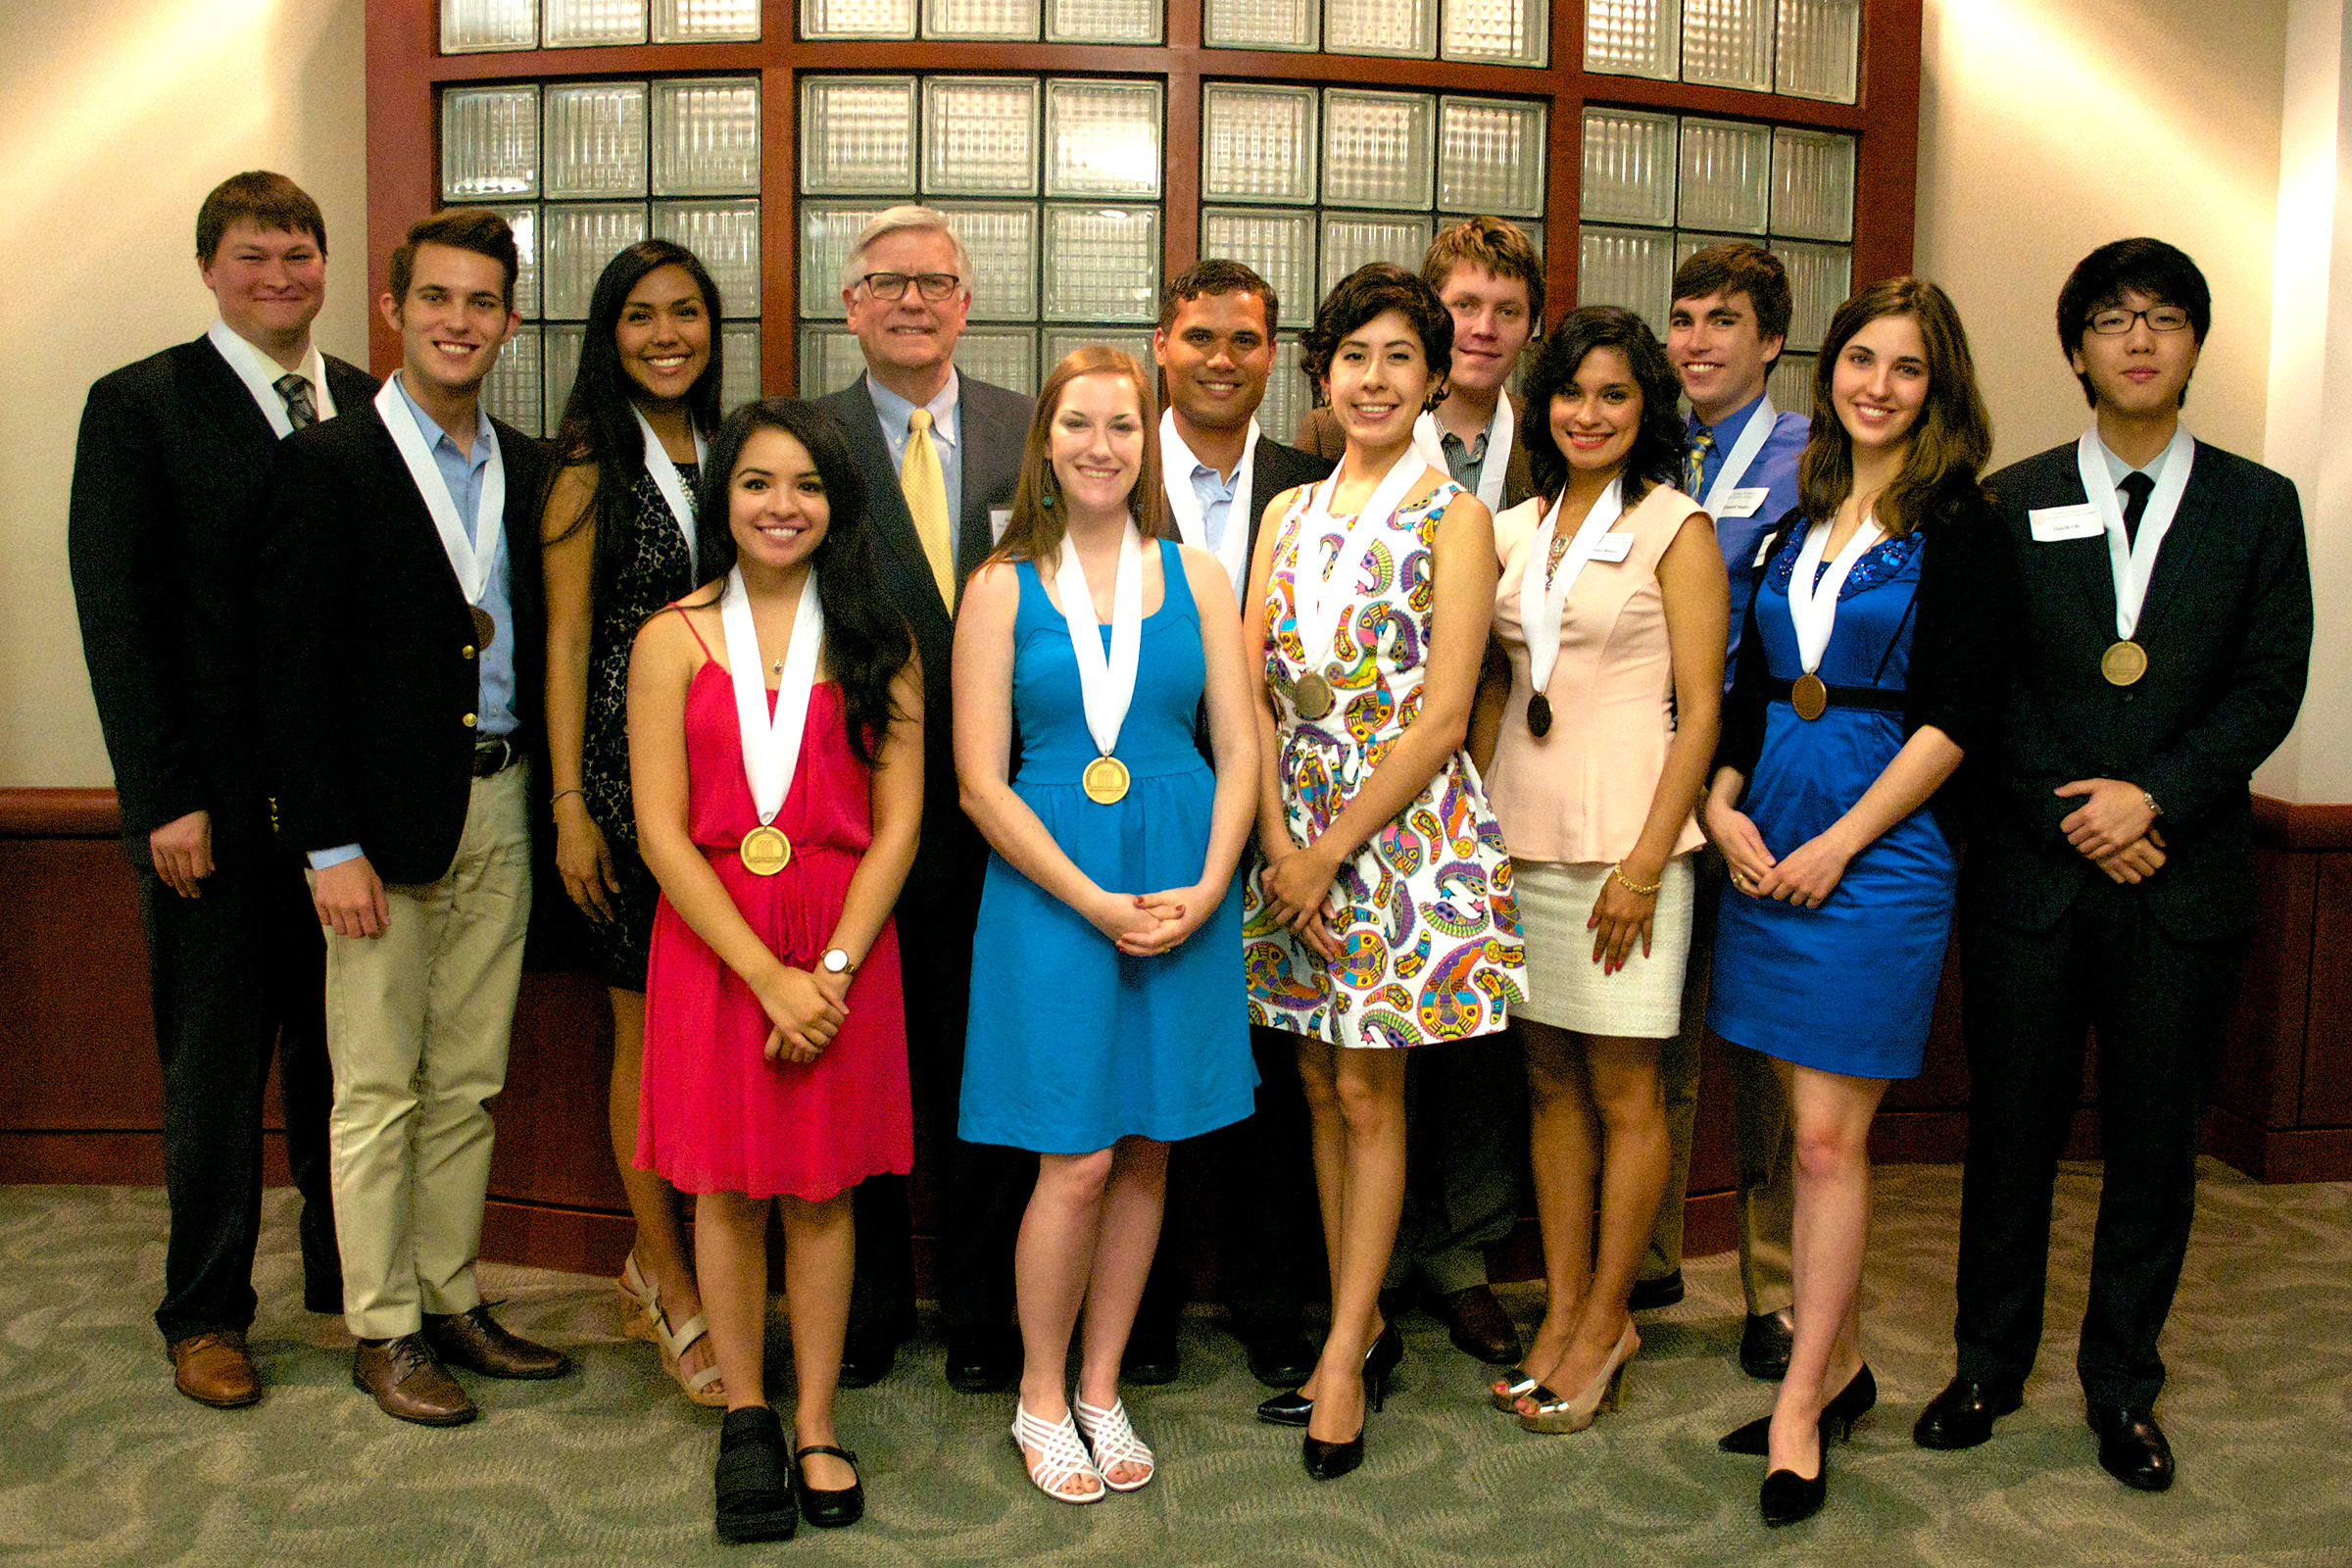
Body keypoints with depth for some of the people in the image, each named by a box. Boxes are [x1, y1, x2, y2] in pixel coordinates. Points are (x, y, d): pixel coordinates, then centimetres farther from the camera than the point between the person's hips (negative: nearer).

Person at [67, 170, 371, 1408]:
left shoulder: (370, 405, 8)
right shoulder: (136, 406, -2)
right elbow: (116, 617, -6)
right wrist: (166, 797, -11)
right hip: (215, 802, -3)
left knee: (345, 1052, 12)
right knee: (215, 1065, 9)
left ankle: (347, 1272, 29)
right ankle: (205, 1313, 24)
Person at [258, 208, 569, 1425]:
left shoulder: (530, 469, 10)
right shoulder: (327, 464, -6)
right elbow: (294, 673, -10)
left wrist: (548, 801, 4)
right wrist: (330, 846, -14)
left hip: (501, 809, 5)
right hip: (388, 819, -5)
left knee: (468, 1083, 14)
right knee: (377, 1089, 5)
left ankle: (453, 1300, 27)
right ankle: (382, 1327, 19)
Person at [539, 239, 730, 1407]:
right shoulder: (591, 471, 0)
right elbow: (567, 641, -3)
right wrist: (570, 806, -8)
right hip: (630, 773, -4)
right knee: (650, 1036, 3)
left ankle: (664, 1267, 21)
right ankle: (674, 1291, 16)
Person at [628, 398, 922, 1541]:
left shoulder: (877, 644, 3)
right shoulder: (674, 641, 1)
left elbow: (897, 827, -1)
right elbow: (662, 833, -5)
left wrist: (831, 969, -12)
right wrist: (769, 977, -12)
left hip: (844, 944, 0)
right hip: (710, 943, 0)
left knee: (821, 1187, 7)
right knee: (726, 1186, 8)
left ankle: (816, 1426, 22)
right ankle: (745, 1417, 26)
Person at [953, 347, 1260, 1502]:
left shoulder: (1196, 579, 7)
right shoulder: (1003, 588, 0)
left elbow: (1238, 750, 5)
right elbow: (982, 781, -4)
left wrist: (1207, 888, -9)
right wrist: (1095, 903, -12)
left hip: (1184, 894, 3)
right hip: (1051, 891, -2)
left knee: (1147, 1153, 9)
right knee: (1078, 1162, -1)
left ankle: (1100, 1387, 27)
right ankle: (1041, 1398, 20)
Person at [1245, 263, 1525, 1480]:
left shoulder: (1454, 518, -3)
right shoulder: (1288, 514, 11)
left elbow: (1442, 715, -10)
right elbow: (1248, 690, 5)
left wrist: (1335, 850, -12)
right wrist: (1279, 844, -8)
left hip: (1404, 825, -5)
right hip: (1290, 832, 5)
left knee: (1368, 1096, 2)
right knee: (1321, 1089, 10)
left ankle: (1343, 1355, 13)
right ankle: (1361, 1325, 25)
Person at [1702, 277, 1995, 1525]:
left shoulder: (1955, 522, -4)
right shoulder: (1799, 524, 14)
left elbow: (1953, 716, -10)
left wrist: (1839, 843, -13)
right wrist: (1723, 804, 0)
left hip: (1879, 847, -6)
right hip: (1767, 844, 6)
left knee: (1830, 1134, -4)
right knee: (1813, 1125, 11)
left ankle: (1800, 1404, 7)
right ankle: (1841, 1361, 25)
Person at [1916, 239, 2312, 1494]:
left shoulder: (2258, 506, 7)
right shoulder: (2012, 504, 5)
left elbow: (2270, 685, 0)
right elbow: (1984, 690, 0)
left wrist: (2156, 800, -12)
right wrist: (2076, 817, -10)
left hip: (2185, 873, 1)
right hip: (2032, 871, 0)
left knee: (2154, 1144, 8)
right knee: (2012, 1133, 8)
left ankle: (2122, 1385, 25)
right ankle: (1989, 1366, 24)